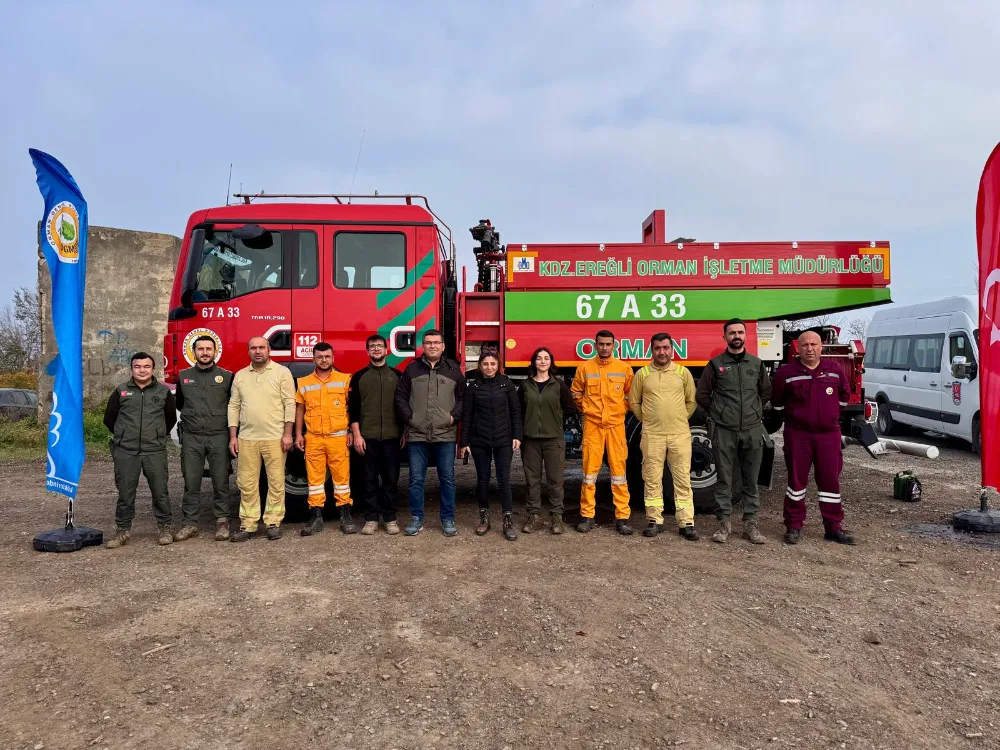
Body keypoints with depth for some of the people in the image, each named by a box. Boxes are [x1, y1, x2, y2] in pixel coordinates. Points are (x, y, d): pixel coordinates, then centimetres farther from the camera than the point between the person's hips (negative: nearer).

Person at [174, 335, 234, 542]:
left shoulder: (226, 376, 3)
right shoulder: (183, 376, 10)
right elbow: (179, 404, 23)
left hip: (219, 437, -2)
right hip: (191, 438, 2)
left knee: (221, 482, 3)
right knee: (191, 483, 5)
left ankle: (222, 522, 12)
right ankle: (189, 523, 14)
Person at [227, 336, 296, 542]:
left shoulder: (282, 372, 0)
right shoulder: (240, 376, 13)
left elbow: (289, 404, -4)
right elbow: (234, 406, 12)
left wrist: (287, 434, -10)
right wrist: (233, 436, 5)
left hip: (275, 438, -3)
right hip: (246, 439, 4)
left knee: (276, 483, 1)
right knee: (247, 484, 6)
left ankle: (273, 523, 11)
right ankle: (248, 525, 14)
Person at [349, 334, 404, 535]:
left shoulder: (397, 375, 7)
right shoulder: (359, 376, 6)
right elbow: (353, 408, 3)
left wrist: (405, 432, 4)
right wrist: (357, 435, -5)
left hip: (392, 437, 0)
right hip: (367, 437, 0)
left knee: (391, 479, 5)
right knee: (369, 479, 4)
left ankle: (390, 518, 14)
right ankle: (371, 518, 13)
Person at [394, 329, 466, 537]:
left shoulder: (453, 370, 6)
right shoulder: (412, 369, 6)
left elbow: (463, 397, 9)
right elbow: (400, 396, 8)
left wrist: (454, 416, -4)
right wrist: (408, 418, -2)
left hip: (445, 435, 0)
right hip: (417, 435, 0)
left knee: (447, 479, 6)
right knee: (416, 480, 6)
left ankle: (448, 519, 18)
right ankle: (416, 519, 19)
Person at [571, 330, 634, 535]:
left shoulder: (624, 368, 3)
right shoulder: (584, 368, 2)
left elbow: (630, 394, 15)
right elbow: (576, 393, 14)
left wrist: (622, 410, 7)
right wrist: (585, 409, 8)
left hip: (616, 425, 1)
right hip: (592, 425, 0)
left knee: (618, 469, 1)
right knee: (590, 469, 2)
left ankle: (622, 517, 8)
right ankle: (587, 515, 10)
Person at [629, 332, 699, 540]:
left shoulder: (683, 372, 5)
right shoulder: (642, 374, 4)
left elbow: (692, 401, 13)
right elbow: (634, 402, 12)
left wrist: (680, 419, 11)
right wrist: (648, 420, 10)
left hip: (680, 434, 0)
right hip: (652, 435, 0)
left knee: (683, 479, 2)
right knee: (652, 480, 5)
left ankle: (686, 523, 9)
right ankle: (654, 521, 16)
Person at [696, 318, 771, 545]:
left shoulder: (756, 363, 9)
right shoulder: (716, 364, 1)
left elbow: (766, 391, 21)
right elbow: (701, 395, 6)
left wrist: (755, 411, 13)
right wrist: (717, 413, 6)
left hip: (752, 430, 2)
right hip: (724, 431, -2)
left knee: (751, 480, 7)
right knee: (724, 479, 3)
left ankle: (750, 524, 15)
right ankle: (724, 524, 11)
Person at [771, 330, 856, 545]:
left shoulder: (835, 371, 5)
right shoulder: (786, 373, -4)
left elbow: (844, 396, 19)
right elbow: (777, 402, 6)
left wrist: (830, 414, 16)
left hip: (829, 434, 2)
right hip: (798, 434, -2)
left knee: (831, 479, 5)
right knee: (796, 479, 3)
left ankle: (834, 527, 15)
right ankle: (794, 526, 13)